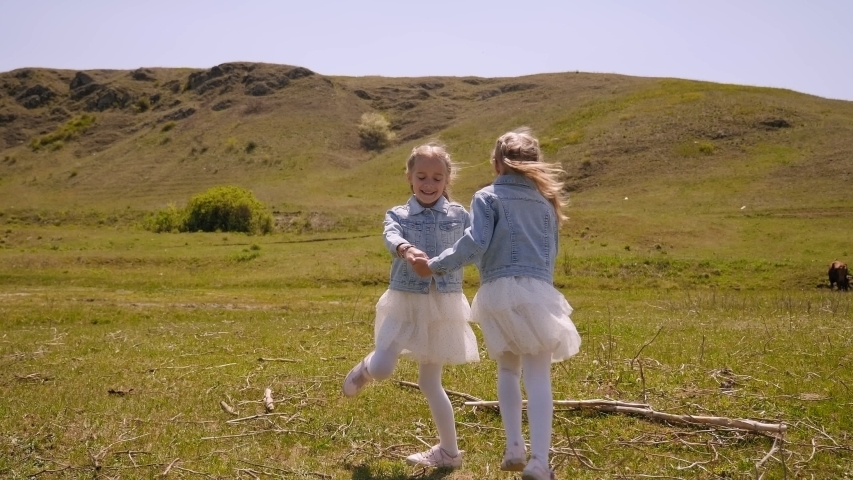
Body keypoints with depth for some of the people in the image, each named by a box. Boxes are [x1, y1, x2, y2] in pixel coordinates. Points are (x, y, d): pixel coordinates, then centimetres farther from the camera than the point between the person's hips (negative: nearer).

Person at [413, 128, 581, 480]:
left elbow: (474, 244, -8)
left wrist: (435, 266, -2)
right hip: (537, 290, 1)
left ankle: (514, 448, 13)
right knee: (538, 377, -5)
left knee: (508, 370, 19)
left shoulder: (488, 197, 5)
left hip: (498, 292, -1)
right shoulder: (546, 202, 17)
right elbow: (551, 253, 18)